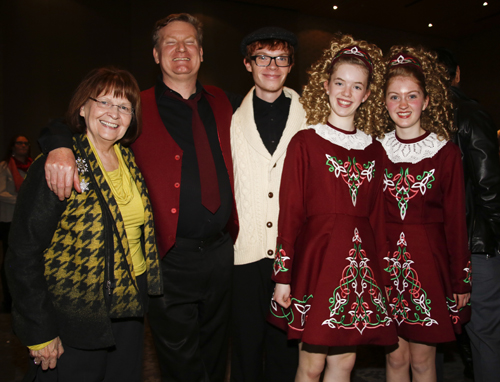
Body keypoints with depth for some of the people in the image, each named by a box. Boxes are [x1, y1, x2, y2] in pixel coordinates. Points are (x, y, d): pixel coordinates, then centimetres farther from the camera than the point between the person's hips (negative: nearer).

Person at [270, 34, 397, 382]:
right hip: (317, 259, -4)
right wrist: (283, 276, -7)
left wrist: (381, 274, 10)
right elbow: (290, 212, -5)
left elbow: (376, 216, 12)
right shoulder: (305, 142, -2)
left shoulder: (373, 150, 11)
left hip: (360, 264, 4)